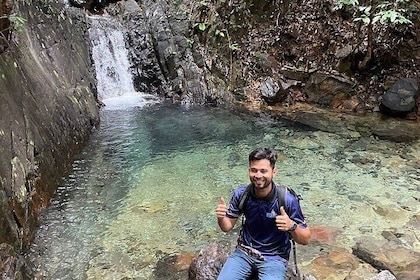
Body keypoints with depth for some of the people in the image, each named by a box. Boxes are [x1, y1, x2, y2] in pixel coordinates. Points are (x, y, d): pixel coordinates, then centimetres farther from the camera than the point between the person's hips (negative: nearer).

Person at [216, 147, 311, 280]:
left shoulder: (288, 200, -20)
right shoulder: (240, 194, -10)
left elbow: (305, 239, -11)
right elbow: (228, 226, 3)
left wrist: (291, 226, -33)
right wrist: (221, 218, -20)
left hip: (274, 257, -2)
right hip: (244, 252, 2)